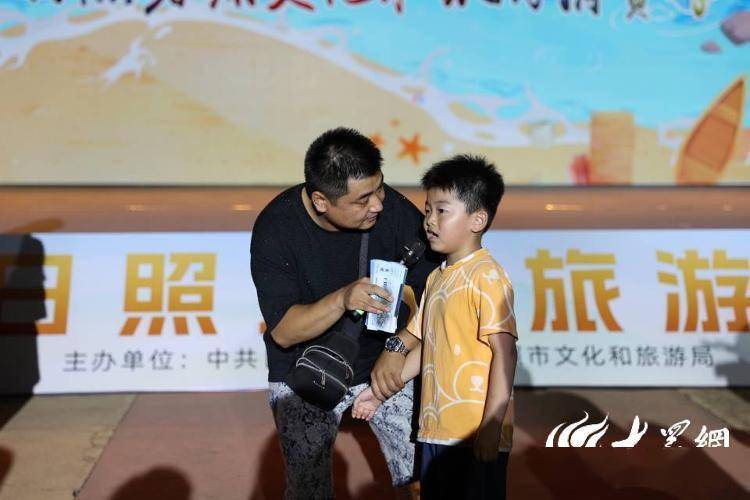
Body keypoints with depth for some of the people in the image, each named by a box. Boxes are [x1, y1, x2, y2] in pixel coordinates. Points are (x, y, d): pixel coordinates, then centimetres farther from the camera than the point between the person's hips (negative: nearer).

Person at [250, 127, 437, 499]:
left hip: (384, 361, 1)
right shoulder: (275, 228, -20)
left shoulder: (392, 208, -18)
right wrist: (342, 300, -39)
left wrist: (398, 347, -27)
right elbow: (283, 331, -22)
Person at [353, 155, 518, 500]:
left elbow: (504, 352, -18)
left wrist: (490, 428, -21)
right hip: (435, 429, 8)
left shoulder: (486, 275, -13)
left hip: (475, 435, -8)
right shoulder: (436, 277, 13)